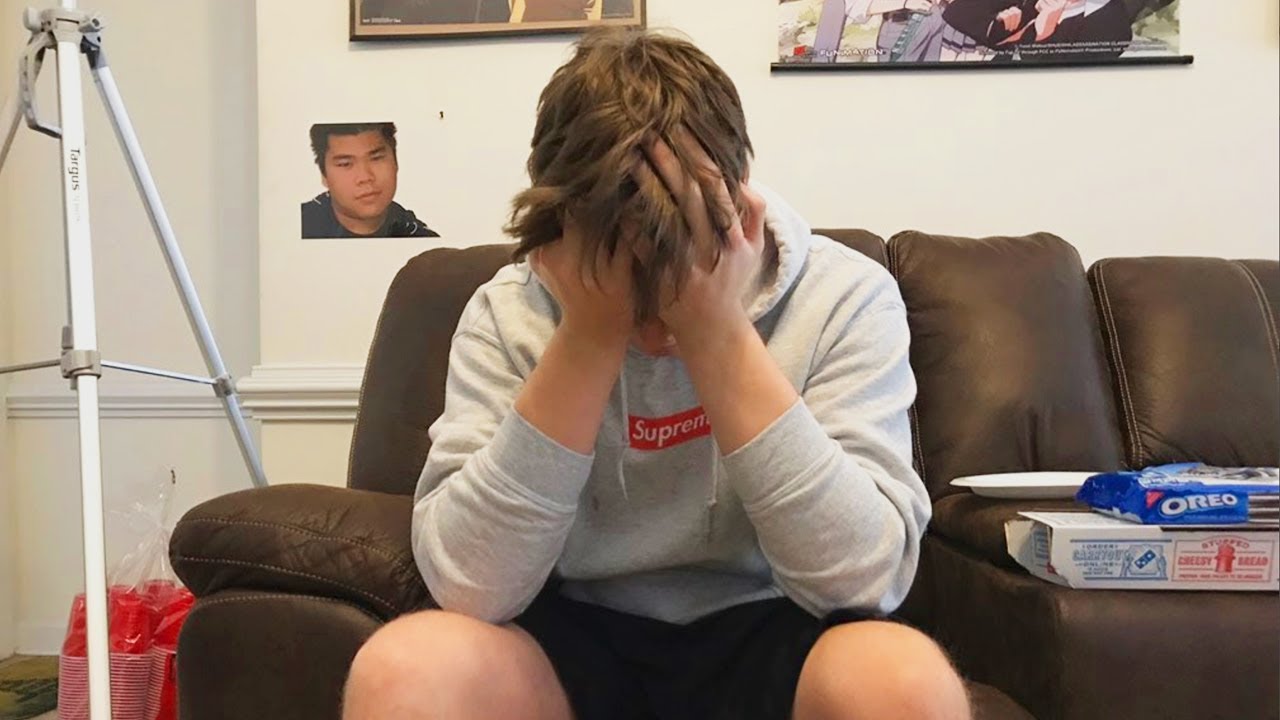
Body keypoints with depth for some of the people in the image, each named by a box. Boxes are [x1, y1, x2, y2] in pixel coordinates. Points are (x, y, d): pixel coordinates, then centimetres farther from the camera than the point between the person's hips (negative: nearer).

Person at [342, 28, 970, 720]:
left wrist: (718, 335, -26)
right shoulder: (509, 313, -8)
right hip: (576, 641, 1)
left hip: (767, 637, 0)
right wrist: (588, 336, -23)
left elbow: (862, 580, -20)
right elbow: (472, 588, -18)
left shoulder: (845, 297, -11)